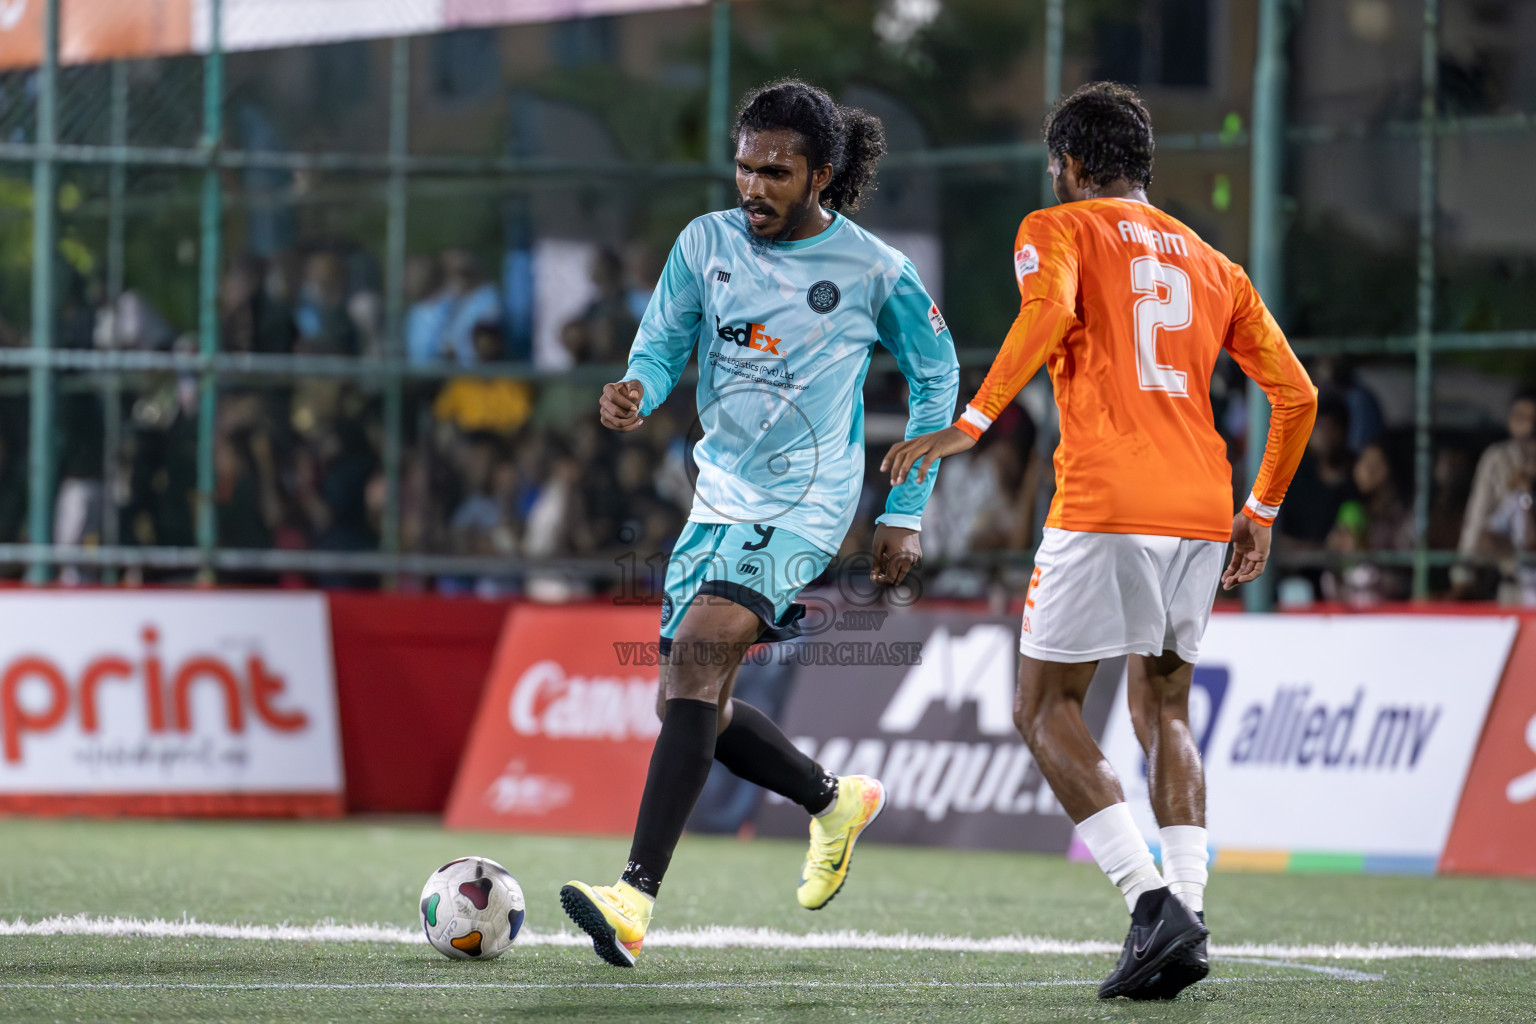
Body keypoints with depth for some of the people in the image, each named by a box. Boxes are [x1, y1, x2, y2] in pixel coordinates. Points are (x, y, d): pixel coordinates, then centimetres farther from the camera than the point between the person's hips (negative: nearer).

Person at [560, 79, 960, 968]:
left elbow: (936, 376, 6)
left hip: (801, 508, -7)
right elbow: (663, 345, 6)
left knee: (696, 661, -25)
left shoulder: (873, 271, -7)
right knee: (688, 703, 9)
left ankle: (636, 897, -33)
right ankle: (837, 802, 36)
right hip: (720, 495, 7)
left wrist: (906, 515, 4)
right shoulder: (707, 243, 3)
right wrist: (634, 393, -20)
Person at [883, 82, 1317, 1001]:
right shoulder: (1213, 264, 21)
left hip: (1106, 507, -5)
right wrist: (1263, 510, 29)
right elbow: (1296, 394, 19)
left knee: (1046, 708, 3)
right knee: (1164, 708, 18)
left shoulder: (1058, 230, 6)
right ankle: (1187, 918, 3)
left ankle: (1151, 899, -14)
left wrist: (972, 423, -18)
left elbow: (1049, 312, -17)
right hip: (1202, 510, 6)